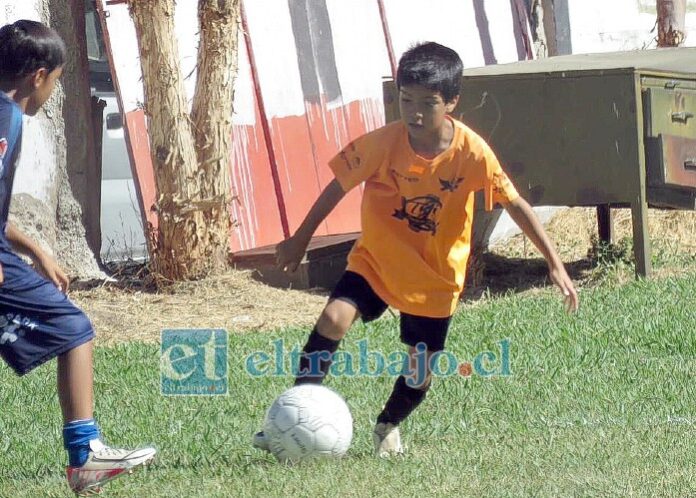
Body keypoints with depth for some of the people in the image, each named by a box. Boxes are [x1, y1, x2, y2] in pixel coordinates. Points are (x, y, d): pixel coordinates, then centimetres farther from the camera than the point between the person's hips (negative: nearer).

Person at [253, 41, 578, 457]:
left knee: (420, 373, 4)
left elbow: (516, 205, -14)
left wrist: (554, 263, -15)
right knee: (334, 318, -23)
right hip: (377, 259, 0)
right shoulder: (383, 143, -19)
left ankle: (388, 427, 36)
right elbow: (339, 186, -5)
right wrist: (301, 239, 3)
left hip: (436, 277, 0)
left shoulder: (472, 151, -20)